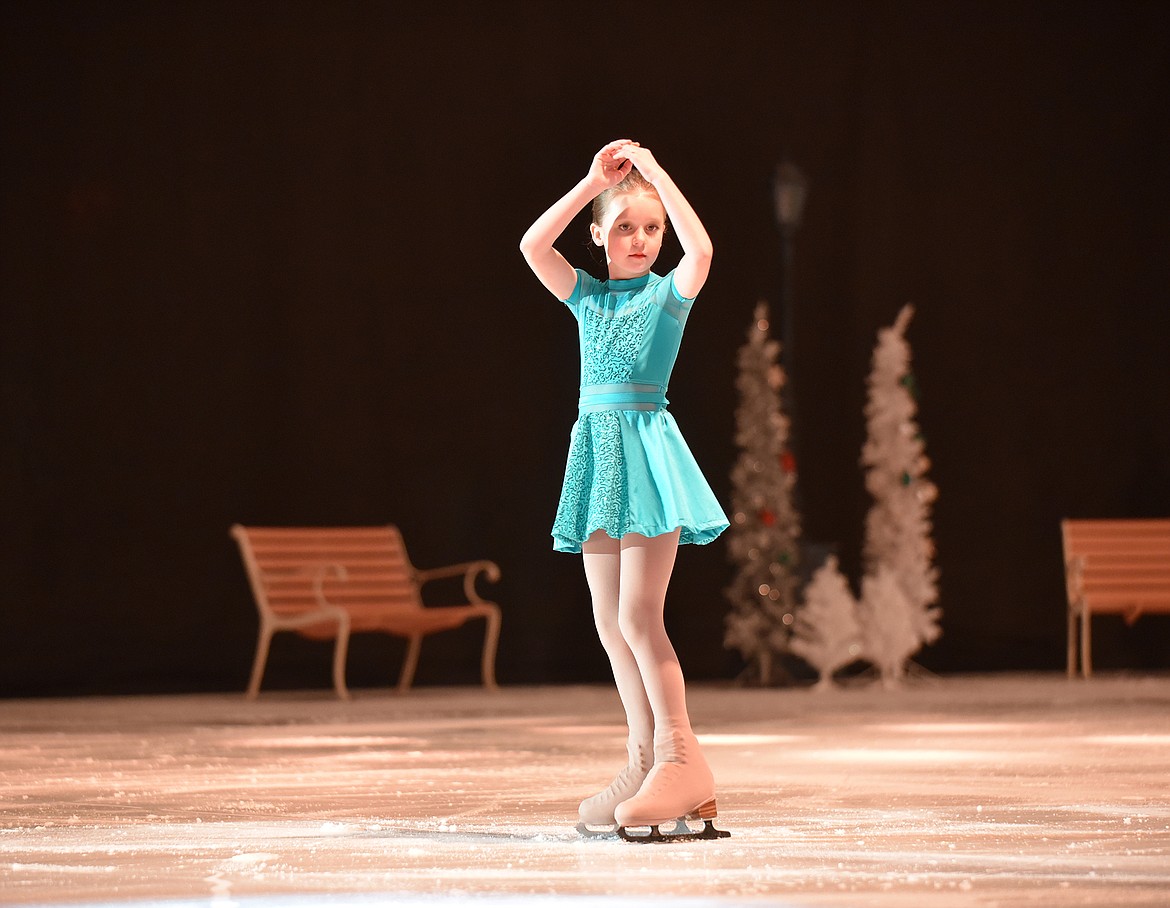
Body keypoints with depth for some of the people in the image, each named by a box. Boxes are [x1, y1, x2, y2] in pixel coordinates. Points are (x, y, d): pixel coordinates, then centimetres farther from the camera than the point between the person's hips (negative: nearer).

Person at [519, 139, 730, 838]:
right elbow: (533, 245, -3)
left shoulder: (669, 292, 2)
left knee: (638, 615, -13)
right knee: (610, 620, 5)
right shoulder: (587, 295, 13)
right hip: (596, 447, 5)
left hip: (647, 445, -5)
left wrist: (655, 172, -13)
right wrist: (594, 181, -4)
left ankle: (681, 757, -8)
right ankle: (647, 761, 11)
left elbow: (702, 248, -19)